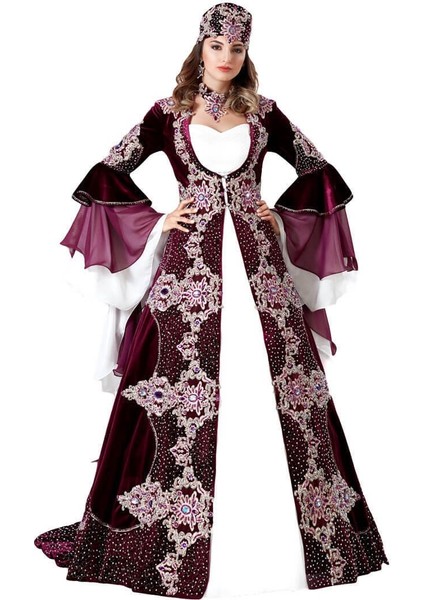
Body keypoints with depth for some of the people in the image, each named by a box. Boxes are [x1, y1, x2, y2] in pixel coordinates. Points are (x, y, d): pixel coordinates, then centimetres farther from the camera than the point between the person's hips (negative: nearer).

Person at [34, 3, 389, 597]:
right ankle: (177, 528, 10)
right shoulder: (168, 113, 7)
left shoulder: (263, 113, 11)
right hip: (190, 262, -1)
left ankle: (275, 522, 14)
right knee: (181, 387, -4)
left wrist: (283, 217, 8)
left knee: (268, 386, 0)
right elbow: (109, 172, 8)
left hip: (258, 260, 2)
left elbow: (319, 170, 17)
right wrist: (155, 221, 2)